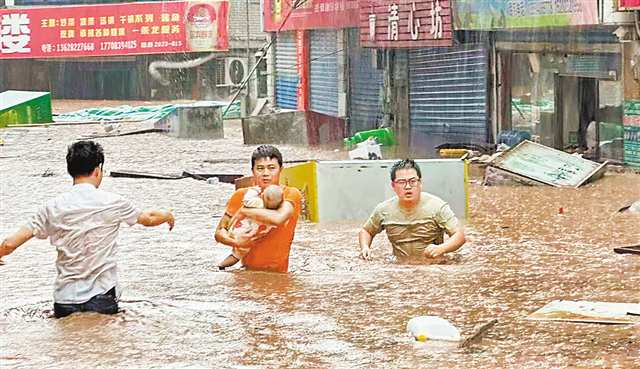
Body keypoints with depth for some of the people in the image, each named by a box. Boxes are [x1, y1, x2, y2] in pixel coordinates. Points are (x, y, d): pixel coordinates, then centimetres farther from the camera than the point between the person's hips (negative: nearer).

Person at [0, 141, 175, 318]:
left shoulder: (53, 207, -2)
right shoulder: (112, 203, -2)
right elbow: (148, 219, 18)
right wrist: (168, 216, 40)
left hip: (65, 299, 1)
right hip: (102, 297, -1)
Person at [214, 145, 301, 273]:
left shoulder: (291, 194, -3)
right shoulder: (241, 196, 7)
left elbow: (278, 218, -23)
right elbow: (219, 232, 7)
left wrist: (242, 211, -12)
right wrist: (235, 241, -14)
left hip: (277, 272, -2)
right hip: (247, 271, 2)